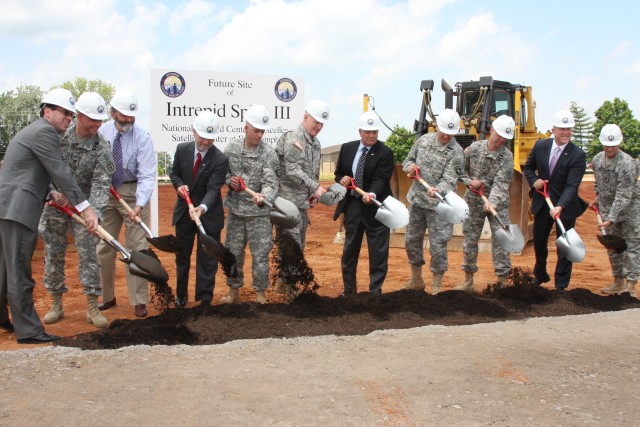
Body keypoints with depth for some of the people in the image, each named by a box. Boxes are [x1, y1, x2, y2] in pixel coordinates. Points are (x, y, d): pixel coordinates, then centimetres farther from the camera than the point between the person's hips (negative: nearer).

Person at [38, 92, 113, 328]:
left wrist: (95, 213, -31)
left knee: (89, 254, -4)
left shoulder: (101, 148, -12)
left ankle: (92, 307, 3)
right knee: (53, 254, 6)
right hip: (55, 203, 1)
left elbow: (101, 184, -18)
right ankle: (56, 304, 20)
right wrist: (54, 192, -19)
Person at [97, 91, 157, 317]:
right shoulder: (101, 133, -6)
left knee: (136, 247, -2)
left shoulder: (142, 137, -15)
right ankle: (107, 297, 26)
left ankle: (139, 301, 8)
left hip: (132, 192, -3)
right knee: (104, 247, 10)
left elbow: (147, 176, -19)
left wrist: (139, 205, -32)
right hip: (105, 192, 3)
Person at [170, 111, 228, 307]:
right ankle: (181, 295, 34)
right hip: (184, 210, 4)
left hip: (209, 214, -4)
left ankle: (205, 300, 13)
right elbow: (175, 173, 8)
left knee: (207, 259, 3)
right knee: (182, 256, 17)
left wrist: (202, 208, -42)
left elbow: (213, 189, -24)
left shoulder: (220, 160, -18)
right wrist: (179, 185, -15)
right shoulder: (182, 149, -6)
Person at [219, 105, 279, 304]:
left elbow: (270, 182, -18)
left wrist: (263, 196, -38)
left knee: (260, 254, 2)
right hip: (235, 209, 3)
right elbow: (223, 172, 14)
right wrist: (229, 180, -9)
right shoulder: (232, 148, 2)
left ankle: (260, 291, 20)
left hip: (259, 212, -3)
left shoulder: (268, 153, -9)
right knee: (233, 251, 13)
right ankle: (234, 289, 30)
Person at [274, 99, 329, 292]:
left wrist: (314, 194, 9)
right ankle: (285, 281, 1)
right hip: (288, 201, -9)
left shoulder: (315, 143, 15)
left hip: (303, 202, 9)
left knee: (299, 245, 12)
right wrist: (316, 187, -17)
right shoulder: (293, 138, -12)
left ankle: (292, 280, 21)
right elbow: (292, 171, -19)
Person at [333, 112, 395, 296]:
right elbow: (338, 173, 14)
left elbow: (380, 179, -20)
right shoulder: (347, 148, 5)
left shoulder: (385, 153, -10)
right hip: (352, 205, 5)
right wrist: (341, 180, -9)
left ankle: (375, 291, 10)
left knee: (378, 251, -1)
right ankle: (349, 288, 29)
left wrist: (372, 194, -38)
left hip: (375, 206, -4)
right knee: (350, 249, 14)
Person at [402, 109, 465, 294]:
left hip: (438, 205, -6)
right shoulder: (424, 140, 3)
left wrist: (438, 190, -43)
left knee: (438, 246, -2)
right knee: (412, 240, 15)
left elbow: (449, 180, -22)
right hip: (416, 201, 6)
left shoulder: (456, 153, -13)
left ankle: (436, 286, 14)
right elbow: (408, 159, 15)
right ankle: (416, 280, 33)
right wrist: (409, 166, -9)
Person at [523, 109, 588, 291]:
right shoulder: (540, 146, -4)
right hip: (542, 203, 4)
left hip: (566, 206, -4)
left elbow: (572, 185, -23)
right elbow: (528, 167, 12)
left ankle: (561, 285, 15)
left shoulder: (577, 155, -17)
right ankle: (540, 275, 41)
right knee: (539, 242, 18)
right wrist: (533, 180, -9)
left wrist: (560, 206, -37)